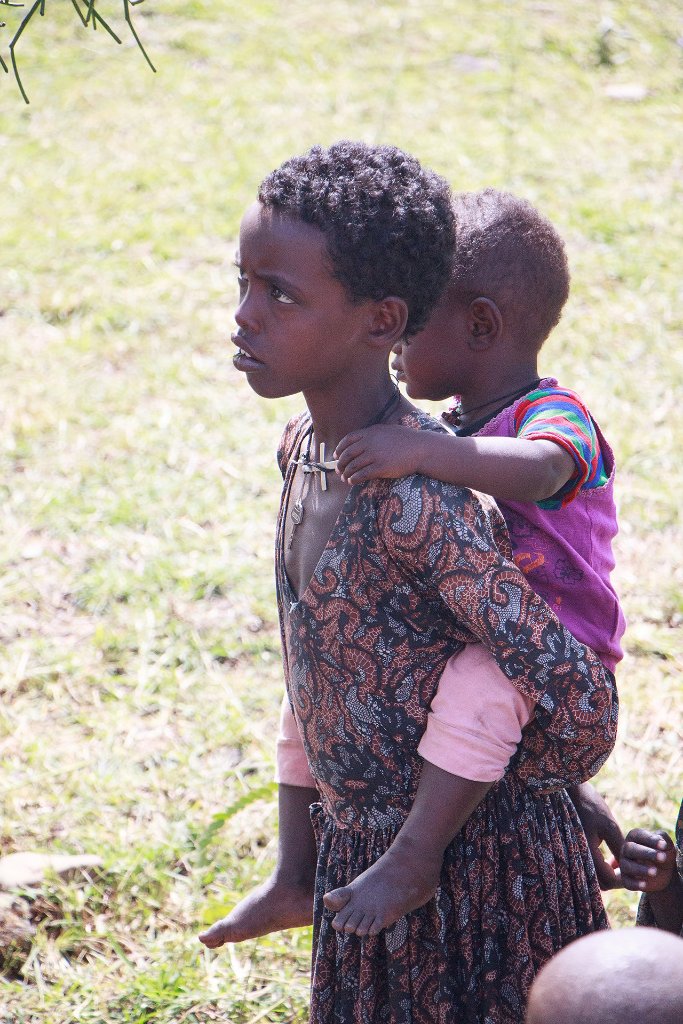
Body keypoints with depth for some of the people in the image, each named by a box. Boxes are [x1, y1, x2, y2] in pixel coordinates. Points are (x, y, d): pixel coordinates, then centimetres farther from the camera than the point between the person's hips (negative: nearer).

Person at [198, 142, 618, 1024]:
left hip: (476, 864, -8)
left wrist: (414, 860, -18)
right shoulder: (304, 450, 1)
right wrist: (296, 874, 12)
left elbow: (571, 698, -26)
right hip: (355, 852, 8)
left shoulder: (418, 495, -26)